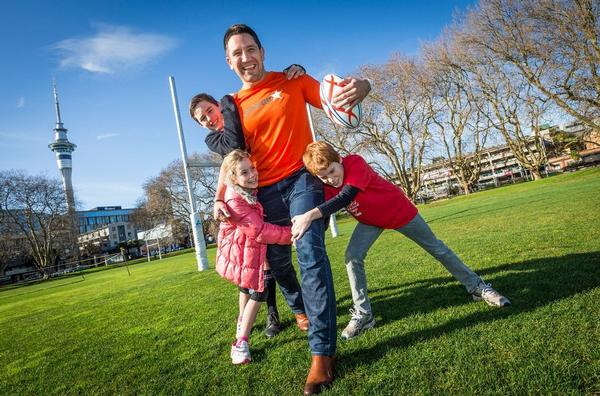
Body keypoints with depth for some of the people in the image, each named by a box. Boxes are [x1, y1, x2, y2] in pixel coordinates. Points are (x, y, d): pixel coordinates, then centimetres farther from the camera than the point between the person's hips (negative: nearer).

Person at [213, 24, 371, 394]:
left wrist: (357, 89, -29)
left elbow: (332, 100, -5)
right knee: (276, 261, 13)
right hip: (265, 192, 4)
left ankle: (322, 350, -14)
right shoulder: (232, 107, 8)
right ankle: (302, 309, 42)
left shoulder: (292, 80, 3)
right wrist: (221, 197, -2)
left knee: (310, 252, -19)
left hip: (301, 178, -3)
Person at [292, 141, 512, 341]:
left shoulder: (355, 162, -36)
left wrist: (311, 215, -62)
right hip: (370, 220, 4)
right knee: (352, 256, -16)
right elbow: (324, 215, -14)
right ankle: (363, 314, -3)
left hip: (400, 211, -4)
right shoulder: (326, 187, -16)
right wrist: (301, 226, -35)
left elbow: (345, 197, -51)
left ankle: (477, 287, 30)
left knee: (436, 248, 10)